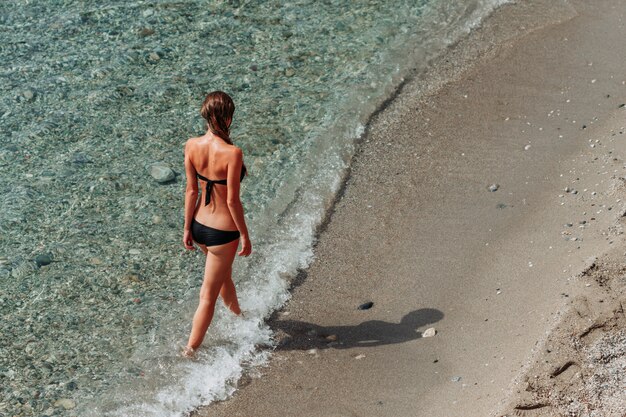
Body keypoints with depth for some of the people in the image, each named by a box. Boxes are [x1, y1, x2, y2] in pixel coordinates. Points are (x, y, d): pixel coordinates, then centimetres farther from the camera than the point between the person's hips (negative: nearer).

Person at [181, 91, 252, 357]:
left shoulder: (191, 146, -8)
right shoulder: (232, 153, -25)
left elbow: (191, 190, -1)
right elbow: (233, 200, -20)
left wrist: (187, 228, 9)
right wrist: (245, 236, -7)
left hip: (199, 225, 7)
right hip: (223, 231, -6)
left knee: (224, 276, 31)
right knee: (208, 295, 9)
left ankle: (238, 316, 56)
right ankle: (190, 350, 20)